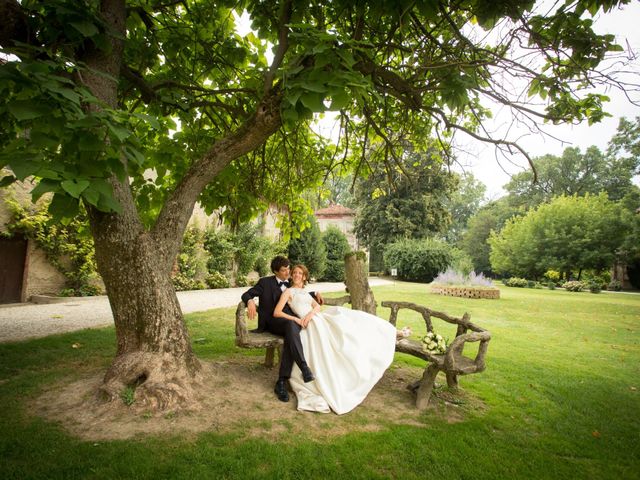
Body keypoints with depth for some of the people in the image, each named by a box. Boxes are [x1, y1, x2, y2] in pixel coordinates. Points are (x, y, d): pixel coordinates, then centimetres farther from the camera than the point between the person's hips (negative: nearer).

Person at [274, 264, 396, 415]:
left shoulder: (305, 293, 27)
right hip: (310, 325, -6)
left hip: (320, 319, 6)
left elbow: (317, 306, 11)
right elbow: (276, 313, -5)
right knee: (324, 352, -19)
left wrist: (311, 313, -13)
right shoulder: (288, 292, 7)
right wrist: (295, 319, -14)